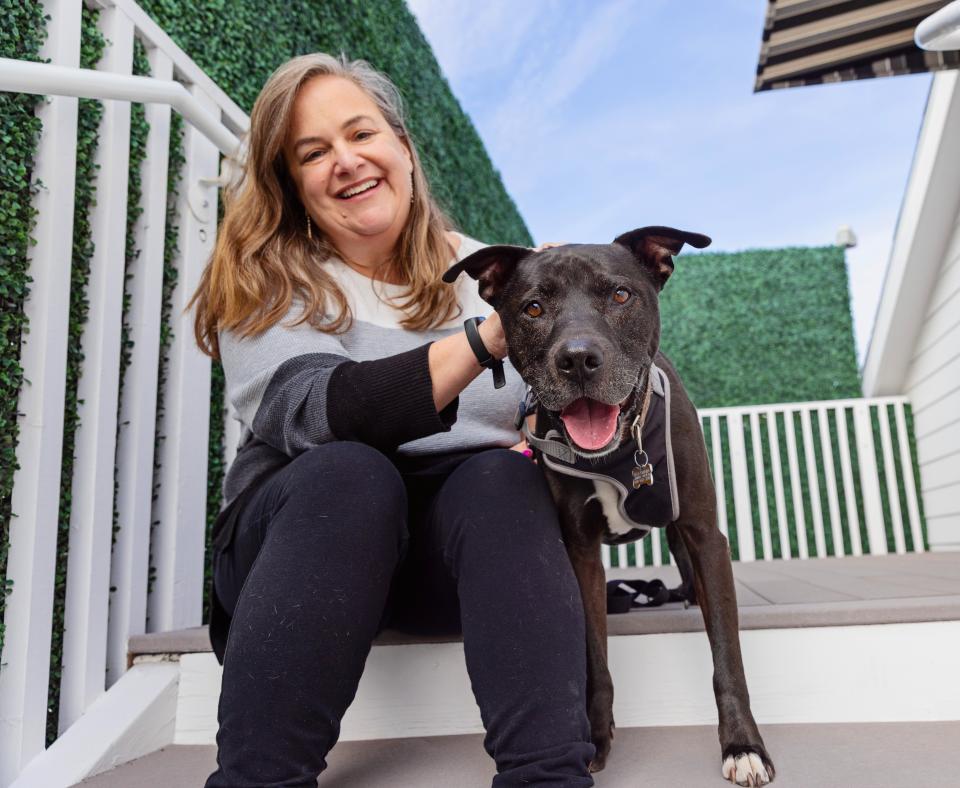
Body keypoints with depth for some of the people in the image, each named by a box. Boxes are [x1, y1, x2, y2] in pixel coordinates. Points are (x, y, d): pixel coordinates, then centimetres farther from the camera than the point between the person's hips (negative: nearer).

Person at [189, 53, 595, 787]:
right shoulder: (263, 285, -2)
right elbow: (320, 412, -23)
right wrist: (488, 339, -35)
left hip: (468, 535, 2)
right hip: (305, 527, -1)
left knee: (499, 476, -29)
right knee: (348, 469, -32)